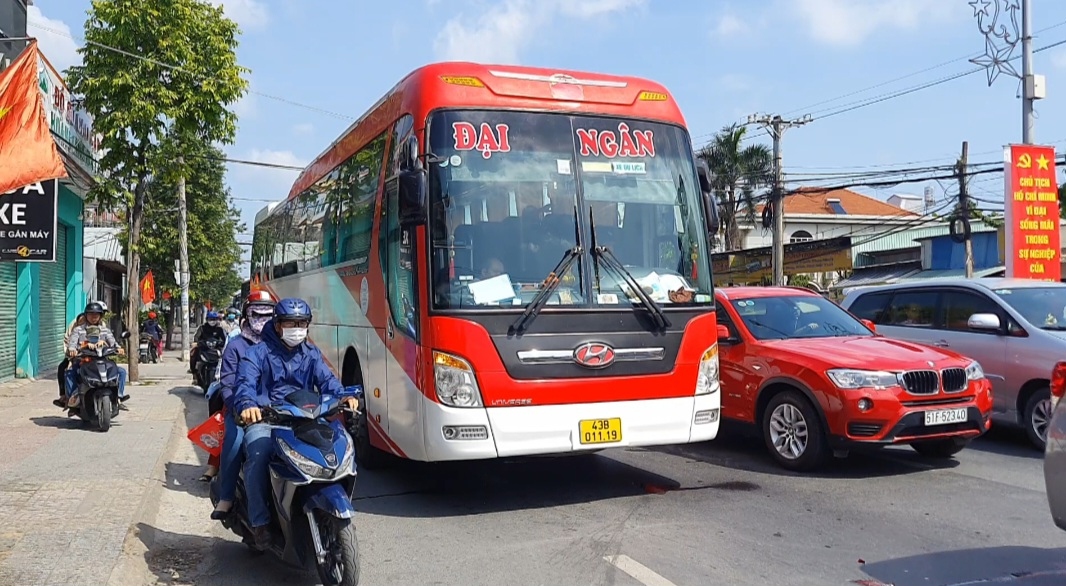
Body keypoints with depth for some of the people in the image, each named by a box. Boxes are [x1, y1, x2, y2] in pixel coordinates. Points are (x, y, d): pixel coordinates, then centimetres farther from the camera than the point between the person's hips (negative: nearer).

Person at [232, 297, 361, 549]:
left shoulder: (311, 354, 16)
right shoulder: (258, 353, 3)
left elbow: (326, 379, 1)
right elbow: (245, 383, -14)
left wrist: (343, 395, -22)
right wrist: (247, 404, -38)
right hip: (264, 420, -3)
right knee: (258, 455, -33)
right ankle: (259, 521, -21)